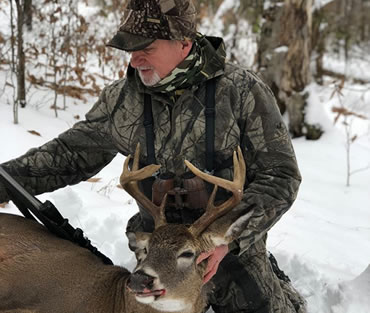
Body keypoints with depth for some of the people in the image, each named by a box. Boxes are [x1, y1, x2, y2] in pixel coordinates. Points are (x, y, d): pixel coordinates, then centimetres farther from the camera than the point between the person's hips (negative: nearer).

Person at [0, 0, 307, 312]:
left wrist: (230, 238, -27)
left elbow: (280, 175, -15)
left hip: (234, 248, -3)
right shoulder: (123, 97, -7)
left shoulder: (242, 91, -18)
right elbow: (70, 153, 4)